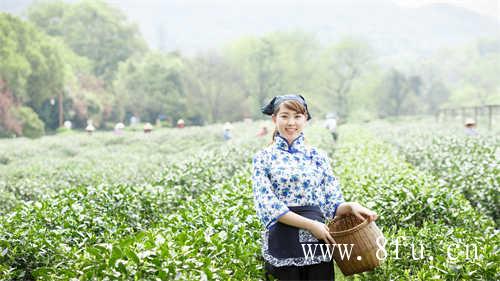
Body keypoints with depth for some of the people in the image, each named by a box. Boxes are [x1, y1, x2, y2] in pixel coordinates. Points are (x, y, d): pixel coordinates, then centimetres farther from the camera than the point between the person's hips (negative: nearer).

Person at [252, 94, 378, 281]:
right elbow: (267, 206, -9)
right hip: (283, 243, -2)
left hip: (318, 241, 2)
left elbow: (333, 203, 8)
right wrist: (310, 225, -16)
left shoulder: (317, 156, 9)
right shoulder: (263, 158, 2)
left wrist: (351, 206, -15)